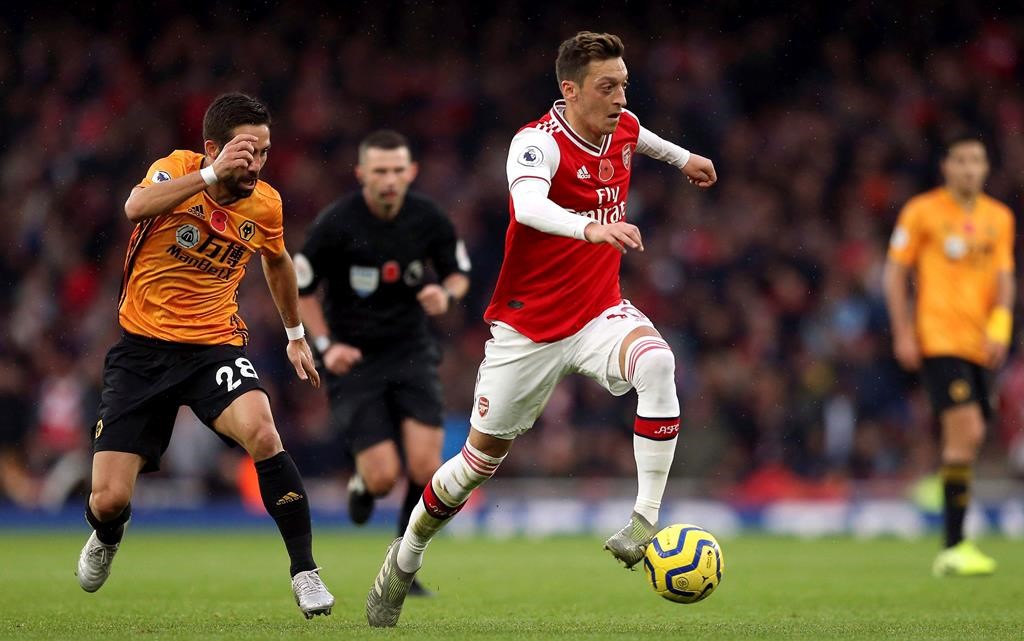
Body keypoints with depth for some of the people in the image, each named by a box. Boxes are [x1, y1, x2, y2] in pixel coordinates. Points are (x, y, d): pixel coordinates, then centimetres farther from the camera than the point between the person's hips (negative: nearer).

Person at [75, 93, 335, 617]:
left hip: (215, 345, 1)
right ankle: (107, 536, 35)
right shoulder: (178, 169, -11)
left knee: (261, 432, -32)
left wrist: (295, 335, 29)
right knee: (109, 500, -6)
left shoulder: (266, 204, -1)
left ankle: (304, 570, -19)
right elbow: (136, 207, -35)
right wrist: (211, 175, -41)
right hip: (142, 345, -1)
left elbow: (277, 262, 21)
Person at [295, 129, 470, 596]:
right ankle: (362, 485, 28)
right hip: (354, 359, -3)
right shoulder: (335, 224, -15)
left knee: (425, 467, -12)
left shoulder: (429, 220, -6)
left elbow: (459, 273, 11)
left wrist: (446, 293, -12)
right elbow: (299, 289, -3)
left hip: (411, 351, 3)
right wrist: (326, 344, -13)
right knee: (384, 476, -12)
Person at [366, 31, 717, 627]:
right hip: (529, 325, -4)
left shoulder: (623, 128, -2)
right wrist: (591, 227, -62)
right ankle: (405, 559, 32)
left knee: (657, 362, -31)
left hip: (601, 311, 4)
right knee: (485, 453, 7)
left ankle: (646, 521, -29)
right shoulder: (539, 142, -23)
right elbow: (528, 205, -46)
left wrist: (680, 157, 39)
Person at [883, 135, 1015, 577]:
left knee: (970, 437, 7)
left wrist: (1000, 324, -6)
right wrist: (903, 333, -5)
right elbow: (895, 271, 2)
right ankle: (955, 547, -17)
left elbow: (1003, 276, 12)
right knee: (965, 432, -18)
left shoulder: (999, 218, 14)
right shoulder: (922, 211, 0)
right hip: (938, 338, -6)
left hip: (980, 343, 6)